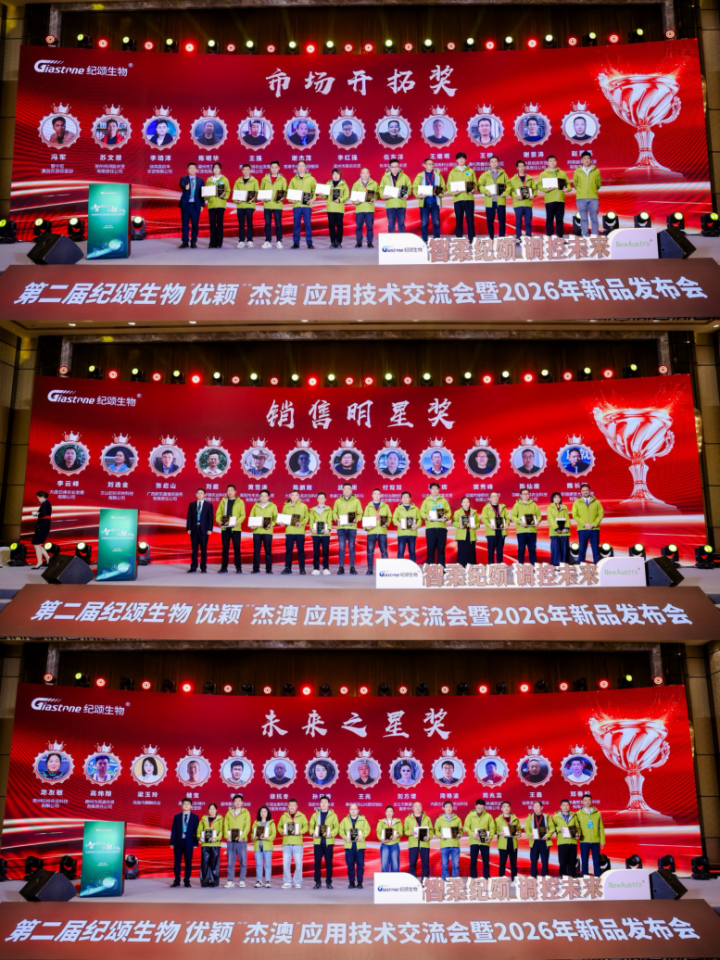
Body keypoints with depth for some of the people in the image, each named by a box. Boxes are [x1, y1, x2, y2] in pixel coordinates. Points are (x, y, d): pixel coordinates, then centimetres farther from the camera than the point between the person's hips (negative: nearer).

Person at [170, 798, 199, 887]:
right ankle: (177, 880, 11)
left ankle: (187, 880, 11)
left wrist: (195, 843, -4)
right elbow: (173, 830, 6)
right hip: (178, 842, 1)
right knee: (177, 862, 3)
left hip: (189, 843, -1)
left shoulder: (195, 817, 5)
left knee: (188, 863, 3)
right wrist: (172, 842, 0)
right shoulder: (177, 816, 8)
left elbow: (196, 830, 3)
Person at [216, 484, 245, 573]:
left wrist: (237, 522, -19)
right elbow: (218, 513, 8)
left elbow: (242, 515, -2)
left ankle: (238, 567, 5)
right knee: (225, 548, 6)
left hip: (235, 528, -2)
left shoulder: (240, 502, 4)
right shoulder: (223, 501, 12)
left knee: (237, 548, -1)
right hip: (224, 528, 2)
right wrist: (219, 520, -11)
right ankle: (224, 567, 11)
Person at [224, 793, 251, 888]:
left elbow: (247, 826, 0)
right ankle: (230, 881, 9)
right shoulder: (229, 813, 14)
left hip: (241, 840, -1)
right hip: (231, 841, 2)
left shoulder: (245, 813, 8)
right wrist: (227, 836, -8)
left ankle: (242, 881, 5)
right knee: (230, 862, 2)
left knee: (243, 861, -2)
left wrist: (242, 836, -13)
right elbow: (225, 825, 8)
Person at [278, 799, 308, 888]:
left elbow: (306, 826, 3)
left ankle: (298, 882, 7)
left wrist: (300, 832, -14)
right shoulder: (283, 816, 11)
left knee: (298, 863, -5)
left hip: (297, 843, -1)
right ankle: (287, 882, 11)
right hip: (286, 843, 2)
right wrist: (282, 832, -6)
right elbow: (279, 826, 13)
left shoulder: (301, 816, 7)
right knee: (286, 863, -1)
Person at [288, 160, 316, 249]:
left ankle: (309, 243, 1)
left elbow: (315, 190, 5)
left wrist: (312, 199, -12)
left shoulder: (311, 179, 8)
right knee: (296, 224, 1)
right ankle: (296, 243, 6)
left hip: (307, 205, -1)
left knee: (308, 224, -3)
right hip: (296, 205, 1)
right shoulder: (293, 179, 12)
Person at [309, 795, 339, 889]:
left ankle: (329, 882, 10)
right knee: (317, 862, 1)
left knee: (328, 862, 1)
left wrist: (331, 834, -17)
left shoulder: (333, 815, 7)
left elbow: (337, 827, 0)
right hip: (317, 841, 1)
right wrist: (313, 833, -14)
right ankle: (317, 882, 10)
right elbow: (311, 826, 6)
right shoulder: (315, 815, 12)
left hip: (328, 841, -1)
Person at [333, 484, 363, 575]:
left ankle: (352, 567, 8)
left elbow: (360, 513, 6)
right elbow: (334, 513, 9)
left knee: (351, 547, 3)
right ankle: (341, 567, 3)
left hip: (352, 527, 0)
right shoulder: (338, 501, 9)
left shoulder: (356, 501, 7)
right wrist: (337, 519, -11)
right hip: (341, 527, 0)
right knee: (341, 547, -2)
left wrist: (356, 520, -12)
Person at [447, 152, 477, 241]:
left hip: (469, 198, 0)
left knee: (470, 219, -2)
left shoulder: (470, 171, 11)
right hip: (457, 198, 0)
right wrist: (453, 192, -15)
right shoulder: (453, 172, 10)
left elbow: (475, 183, 9)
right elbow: (449, 185, 5)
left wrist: (472, 190, -11)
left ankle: (472, 239, 0)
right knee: (459, 219, 1)